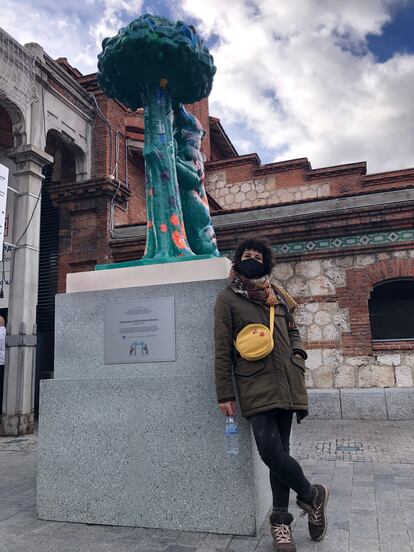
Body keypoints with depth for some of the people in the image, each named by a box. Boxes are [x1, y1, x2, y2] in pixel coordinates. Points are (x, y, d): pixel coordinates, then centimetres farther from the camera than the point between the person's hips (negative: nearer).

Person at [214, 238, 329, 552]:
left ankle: (281, 520, 24)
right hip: (255, 387, -4)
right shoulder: (228, 298, 1)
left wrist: (299, 354, 4)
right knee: (271, 451, -12)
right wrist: (225, 393, -4)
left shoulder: (277, 295, 14)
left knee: (279, 452, 7)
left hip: (286, 384, 4)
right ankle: (312, 495, 15)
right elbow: (222, 348, -1)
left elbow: (293, 331, 25)